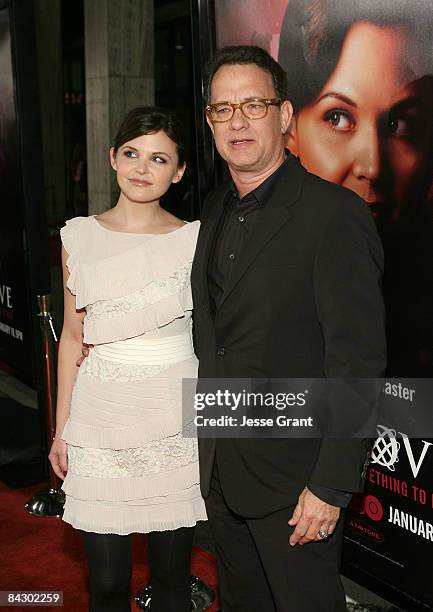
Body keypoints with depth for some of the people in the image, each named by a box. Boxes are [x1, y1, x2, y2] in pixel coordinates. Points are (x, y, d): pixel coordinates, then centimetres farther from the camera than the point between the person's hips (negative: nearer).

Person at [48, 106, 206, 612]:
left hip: (176, 418, 0)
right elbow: (73, 336, 8)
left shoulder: (194, 239, -1)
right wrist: (61, 429, 9)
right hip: (101, 418, 1)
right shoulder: (79, 237, 3)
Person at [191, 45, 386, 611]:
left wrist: (332, 486, -20)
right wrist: (211, 450, 10)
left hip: (293, 474, -7)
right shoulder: (216, 211, 8)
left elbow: (357, 362, -19)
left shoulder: (334, 213, -16)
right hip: (220, 468, 7)